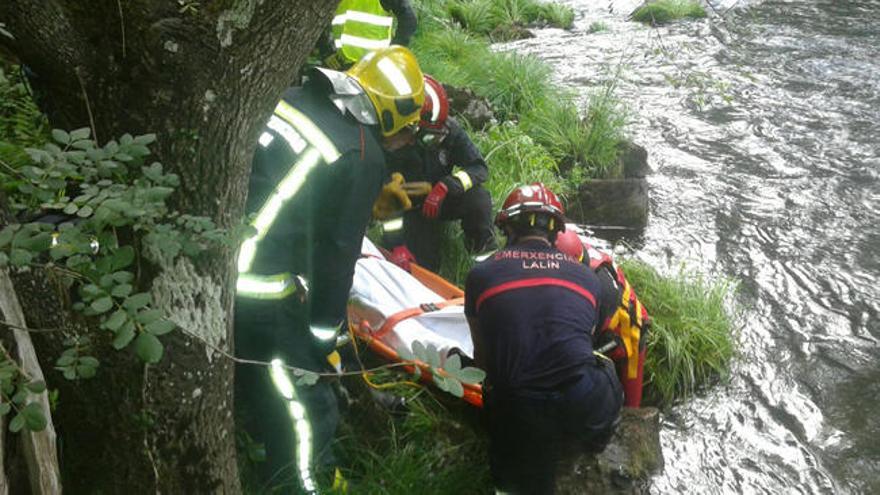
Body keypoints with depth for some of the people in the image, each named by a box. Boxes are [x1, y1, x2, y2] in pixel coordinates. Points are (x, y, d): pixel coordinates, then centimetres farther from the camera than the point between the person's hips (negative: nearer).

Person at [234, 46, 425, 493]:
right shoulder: (363, 156, -8)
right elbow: (337, 254, -8)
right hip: (260, 300, -8)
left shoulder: (288, 100, 10)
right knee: (308, 419, 8)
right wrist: (324, 339, 1)